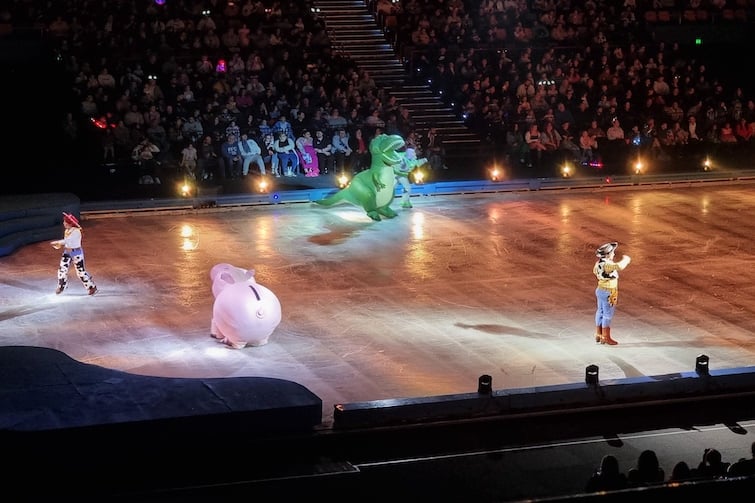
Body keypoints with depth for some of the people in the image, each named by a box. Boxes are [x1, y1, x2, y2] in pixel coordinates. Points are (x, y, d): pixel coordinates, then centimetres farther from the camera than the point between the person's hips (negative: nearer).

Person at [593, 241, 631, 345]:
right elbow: (620, 266, -42)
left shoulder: (599, 262, 2)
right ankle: (606, 338, 8)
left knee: (600, 312, 17)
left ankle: (598, 335, 27)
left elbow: (595, 271, 23)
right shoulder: (607, 264, -27)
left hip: (600, 290, 9)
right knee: (607, 315, 1)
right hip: (608, 293, -9)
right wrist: (625, 259, -22)